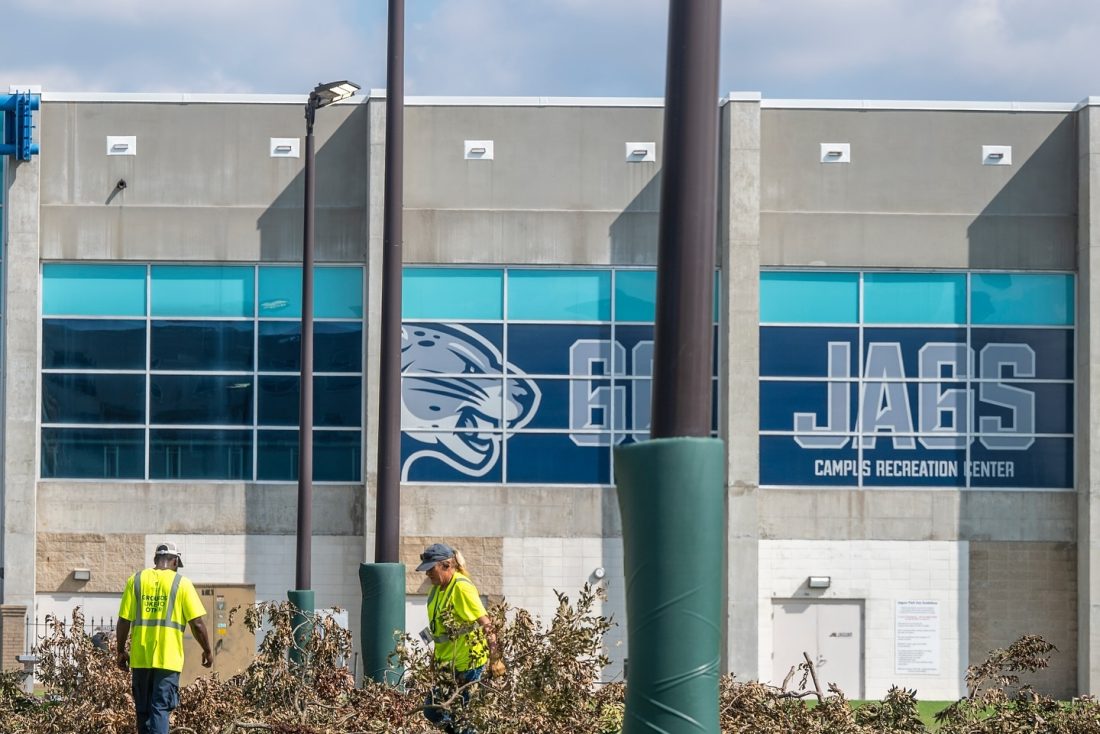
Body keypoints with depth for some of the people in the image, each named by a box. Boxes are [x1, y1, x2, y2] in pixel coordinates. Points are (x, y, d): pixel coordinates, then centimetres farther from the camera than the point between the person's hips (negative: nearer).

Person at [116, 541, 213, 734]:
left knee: (143, 711, 13)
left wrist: (121, 651, 13)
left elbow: (124, 621, 3)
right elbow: (197, 624, -3)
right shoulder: (182, 583, -1)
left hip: (140, 658, 3)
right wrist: (207, 651, 9)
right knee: (160, 709, -4)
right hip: (168, 658, -3)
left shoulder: (136, 580, 5)